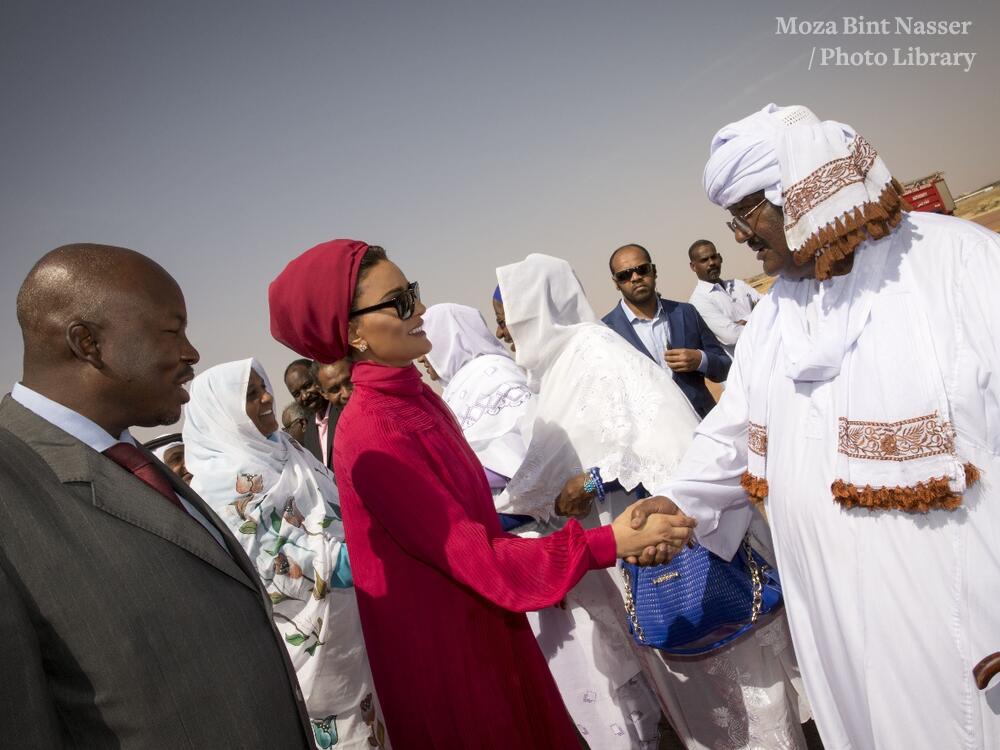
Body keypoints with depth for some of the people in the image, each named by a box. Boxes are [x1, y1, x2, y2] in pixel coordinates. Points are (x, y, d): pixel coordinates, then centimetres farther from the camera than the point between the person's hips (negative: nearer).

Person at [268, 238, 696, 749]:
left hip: (487, 627, 8)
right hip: (442, 648, -7)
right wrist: (608, 543, -27)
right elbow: (476, 559, -25)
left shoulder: (414, 396, 1)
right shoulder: (371, 438, -26)